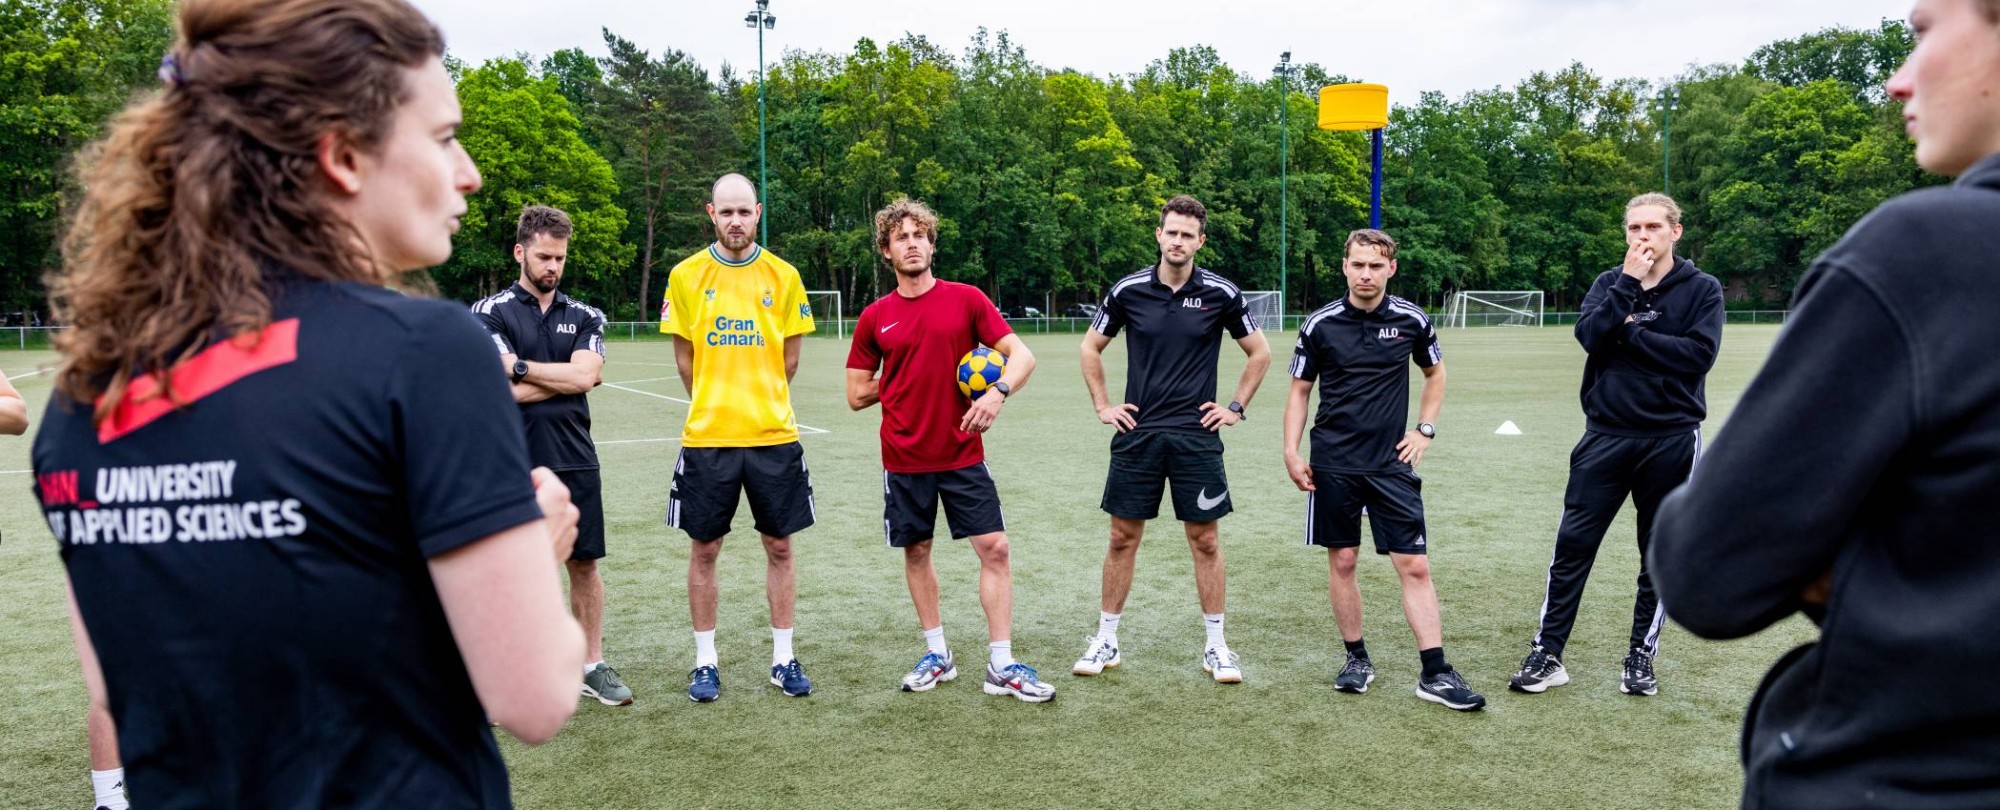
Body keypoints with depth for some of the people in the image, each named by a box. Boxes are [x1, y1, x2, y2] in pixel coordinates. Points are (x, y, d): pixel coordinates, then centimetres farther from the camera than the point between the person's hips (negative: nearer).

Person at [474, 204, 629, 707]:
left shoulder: (583, 316, 9)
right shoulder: (490, 312, -1)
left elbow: (584, 375, -9)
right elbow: (512, 392, -12)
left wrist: (520, 366, -10)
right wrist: (568, 377, -6)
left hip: (575, 462, 3)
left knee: (584, 563, 10)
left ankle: (592, 664, 23)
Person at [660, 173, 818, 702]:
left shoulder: (782, 276, 2)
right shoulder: (686, 276, 1)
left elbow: (790, 355, 8)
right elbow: (685, 356, 6)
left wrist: (758, 400, 10)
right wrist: (714, 406, 9)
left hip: (774, 435, 1)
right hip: (706, 437, 0)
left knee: (779, 546, 7)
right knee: (704, 549, 6)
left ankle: (783, 658, 20)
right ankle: (705, 661, 20)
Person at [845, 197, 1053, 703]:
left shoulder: (966, 299, 0)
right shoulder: (875, 318, 3)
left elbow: (1021, 355, -4)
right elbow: (857, 395, 7)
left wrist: (998, 392, -22)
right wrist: (909, 381, -1)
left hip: (963, 455, -1)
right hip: (904, 460, 2)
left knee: (994, 549, -5)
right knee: (916, 552, 10)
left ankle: (1001, 666, 4)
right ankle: (937, 655, 27)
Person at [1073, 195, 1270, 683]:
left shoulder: (1221, 294, -2)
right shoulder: (1128, 291, 0)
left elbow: (1260, 353, 10)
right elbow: (1091, 348, 13)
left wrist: (1236, 408, 5)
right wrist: (1102, 405, 7)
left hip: (1196, 436, -1)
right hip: (1137, 434, 1)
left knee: (1205, 541, 4)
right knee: (1123, 538, 6)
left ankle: (1216, 646, 17)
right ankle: (1106, 640, 18)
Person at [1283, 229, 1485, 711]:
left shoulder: (1412, 321, 0)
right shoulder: (1320, 325, -3)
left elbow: (1435, 374, 18)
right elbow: (1300, 391, 6)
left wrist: (1425, 430, 7)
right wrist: (1291, 453, -3)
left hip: (1391, 463, 0)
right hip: (1333, 465, 0)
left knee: (1415, 566, -3)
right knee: (1342, 561, 6)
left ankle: (1435, 673, 4)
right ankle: (1357, 659, 22)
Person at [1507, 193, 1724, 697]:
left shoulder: (1702, 289, 1)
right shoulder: (1610, 283, 8)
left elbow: (1699, 353, -14)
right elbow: (1590, 335, -11)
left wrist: (1632, 332, -12)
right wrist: (1630, 282, -14)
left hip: (1671, 440, -1)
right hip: (1605, 435, 1)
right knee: (1573, 545, -1)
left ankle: (1642, 658, 21)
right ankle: (1546, 655, 5)